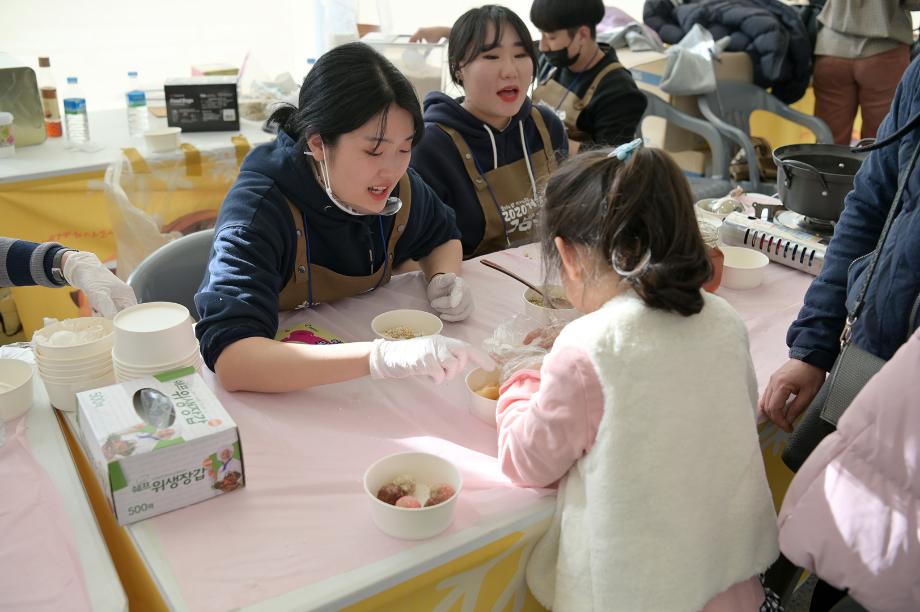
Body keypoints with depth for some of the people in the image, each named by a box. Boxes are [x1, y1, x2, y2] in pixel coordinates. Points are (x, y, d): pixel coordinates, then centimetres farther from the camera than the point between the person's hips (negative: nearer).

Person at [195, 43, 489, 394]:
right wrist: (382, 356, -49)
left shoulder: (399, 189, -9)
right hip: (273, 397, -5)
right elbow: (230, 358, -40)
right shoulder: (258, 210, -26)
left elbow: (442, 237, 14)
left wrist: (444, 278, -9)